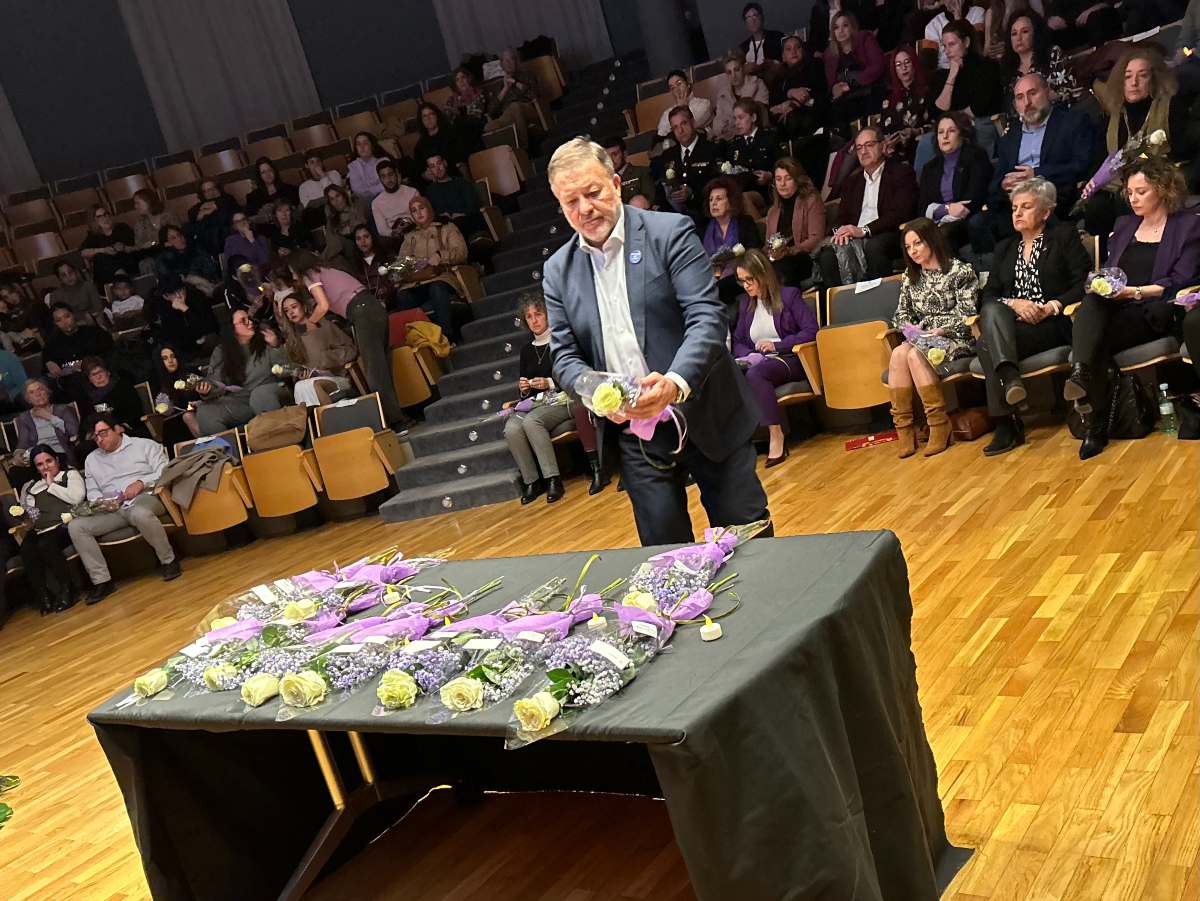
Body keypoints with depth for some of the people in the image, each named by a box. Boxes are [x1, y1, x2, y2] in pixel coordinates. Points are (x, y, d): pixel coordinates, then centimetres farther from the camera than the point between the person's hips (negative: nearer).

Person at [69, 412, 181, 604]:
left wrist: (141, 483, -12)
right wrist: (101, 501, -2)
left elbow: (165, 472, 2)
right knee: (75, 526, -20)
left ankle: (168, 561, -22)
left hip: (145, 498, -5)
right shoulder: (92, 459, 26)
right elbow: (92, 491, 22)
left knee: (140, 513, -43)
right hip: (113, 510, 5)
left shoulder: (144, 445, 12)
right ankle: (101, 581, -19)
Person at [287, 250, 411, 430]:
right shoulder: (326, 271, 31)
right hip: (374, 307, 9)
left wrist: (307, 323, 11)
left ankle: (396, 421, -16)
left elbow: (323, 306, -5)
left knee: (375, 370, -11)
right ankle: (395, 417, 7)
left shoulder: (310, 275, 7)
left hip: (362, 312, -9)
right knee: (380, 367, 8)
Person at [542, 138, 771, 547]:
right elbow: (565, 357, 6)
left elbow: (707, 317, -14)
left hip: (706, 417, -3)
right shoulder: (559, 271, 7)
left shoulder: (670, 233, -6)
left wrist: (676, 383, -32)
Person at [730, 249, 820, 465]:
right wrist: (748, 355, -4)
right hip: (758, 363, 4)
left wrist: (777, 346, -11)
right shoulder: (745, 303, 20)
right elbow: (738, 342, 20)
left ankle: (777, 439, -37)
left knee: (755, 374, -38)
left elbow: (812, 330, -4)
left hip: (790, 360, -4)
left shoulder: (789, 296, 5)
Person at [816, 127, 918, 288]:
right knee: (827, 254, -28)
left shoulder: (901, 172, 9)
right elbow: (842, 217, 21)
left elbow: (901, 214, -5)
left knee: (874, 246, -39)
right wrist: (841, 231, -5)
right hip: (853, 238, 4)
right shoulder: (852, 181, 27)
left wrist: (864, 230, -15)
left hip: (887, 235, -4)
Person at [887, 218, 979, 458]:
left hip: (955, 339, -5)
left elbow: (966, 315, -8)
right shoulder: (910, 276, 17)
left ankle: (939, 425, -28)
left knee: (915, 355, -34)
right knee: (898, 353, -30)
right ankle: (903, 428, -30)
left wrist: (939, 331, -20)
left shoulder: (960, 271, -1)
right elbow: (902, 313, 17)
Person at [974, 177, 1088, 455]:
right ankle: (1010, 376, -46)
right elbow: (988, 296, 13)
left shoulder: (1064, 236, 11)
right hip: (1011, 323, 4)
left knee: (988, 343, -31)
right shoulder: (1005, 249, 24)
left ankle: (1007, 423, -36)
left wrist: (1052, 306, -14)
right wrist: (1014, 303, -8)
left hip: (1053, 325, -4)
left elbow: (1084, 283, 0)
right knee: (994, 312, -32)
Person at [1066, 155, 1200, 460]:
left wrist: (1134, 292, -17)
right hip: (1114, 309, 4)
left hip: (1154, 313, -4)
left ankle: (1097, 426, -37)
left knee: (1099, 341, -34)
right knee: (1092, 301, -34)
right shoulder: (1124, 224, 24)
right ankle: (1081, 372, -53)